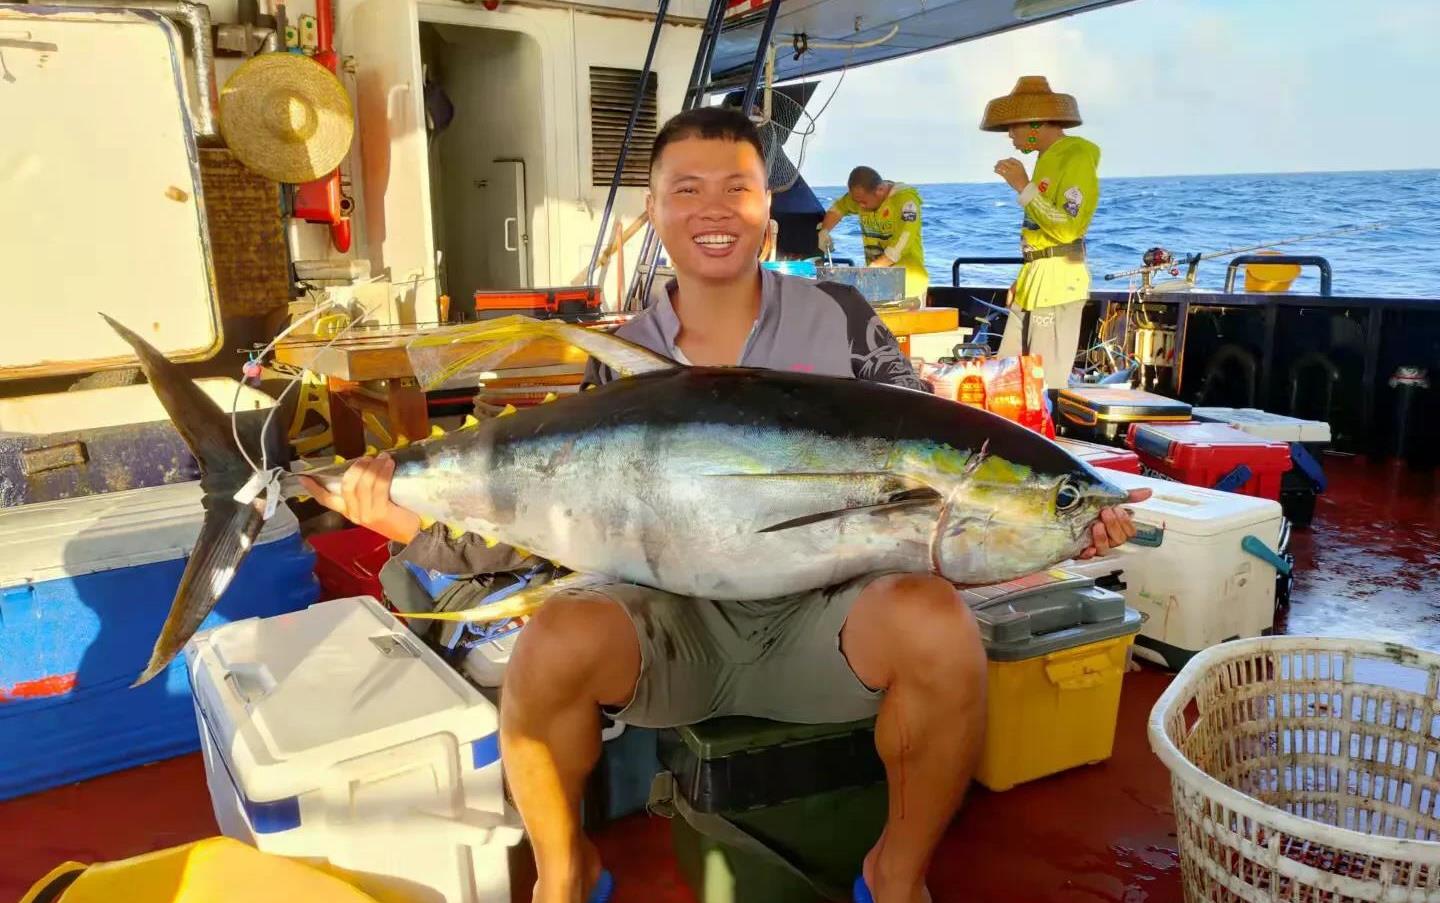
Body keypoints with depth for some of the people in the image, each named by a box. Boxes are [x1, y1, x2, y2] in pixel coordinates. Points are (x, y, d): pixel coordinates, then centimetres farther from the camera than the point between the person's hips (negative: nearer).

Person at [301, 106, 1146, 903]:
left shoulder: (839, 318, 2)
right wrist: (420, 517, -14)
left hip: (820, 615, 0)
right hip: (671, 620, 1)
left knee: (937, 624, -31)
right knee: (557, 640, -30)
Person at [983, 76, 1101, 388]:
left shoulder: (1077, 156, -11)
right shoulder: (1047, 158, 15)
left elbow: (1068, 229, -21)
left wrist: (1023, 187, -18)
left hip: (1058, 282, -9)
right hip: (1035, 280, 9)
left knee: (1047, 385, -4)